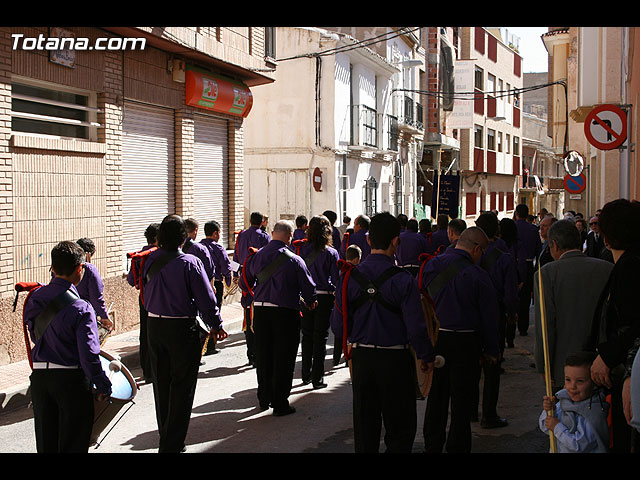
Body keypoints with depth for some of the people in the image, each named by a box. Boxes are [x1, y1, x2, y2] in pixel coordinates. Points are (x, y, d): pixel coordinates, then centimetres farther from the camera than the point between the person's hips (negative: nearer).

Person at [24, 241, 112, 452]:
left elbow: (35, 336, 11)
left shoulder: (35, 298, 0)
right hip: (71, 379, -6)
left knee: (45, 442, 16)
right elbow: (89, 353, -19)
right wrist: (102, 386, -9)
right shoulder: (80, 308, -19)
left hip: (39, 377, 6)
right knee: (73, 443, 7)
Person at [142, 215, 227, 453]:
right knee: (182, 387, 4)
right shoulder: (190, 263, -16)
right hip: (182, 328, -5)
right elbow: (205, 298, -13)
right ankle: (172, 445, 3)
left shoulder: (150, 261, -1)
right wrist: (217, 326, -1)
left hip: (154, 326, 5)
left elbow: (145, 293, 4)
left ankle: (166, 439, 30)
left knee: (161, 385, 17)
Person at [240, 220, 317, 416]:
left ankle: (264, 398, 26)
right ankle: (280, 403, 7)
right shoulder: (294, 260, -11)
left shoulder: (256, 256, 3)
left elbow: (244, 284, 11)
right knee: (283, 358, 4)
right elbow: (309, 287, -6)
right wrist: (310, 302, 14)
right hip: (285, 312, -4)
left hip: (260, 310, 5)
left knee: (263, 355, 15)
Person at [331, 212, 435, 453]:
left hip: (361, 358, 4)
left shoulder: (349, 277, -5)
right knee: (400, 432, 9)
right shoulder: (403, 280, -16)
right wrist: (427, 357, 2)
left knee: (364, 427, 15)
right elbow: (416, 328, -15)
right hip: (395, 360, -3)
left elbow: (338, 327, -3)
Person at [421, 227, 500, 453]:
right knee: (461, 397, 7)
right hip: (465, 341, -4)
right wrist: (491, 350, 3)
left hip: (434, 338, 4)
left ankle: (432, 444, 25)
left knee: (436, 393, 16)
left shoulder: (430, 266, 0)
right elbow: (490, 316, -8)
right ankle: (457, 446, 15)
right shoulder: (477, 275, -13)